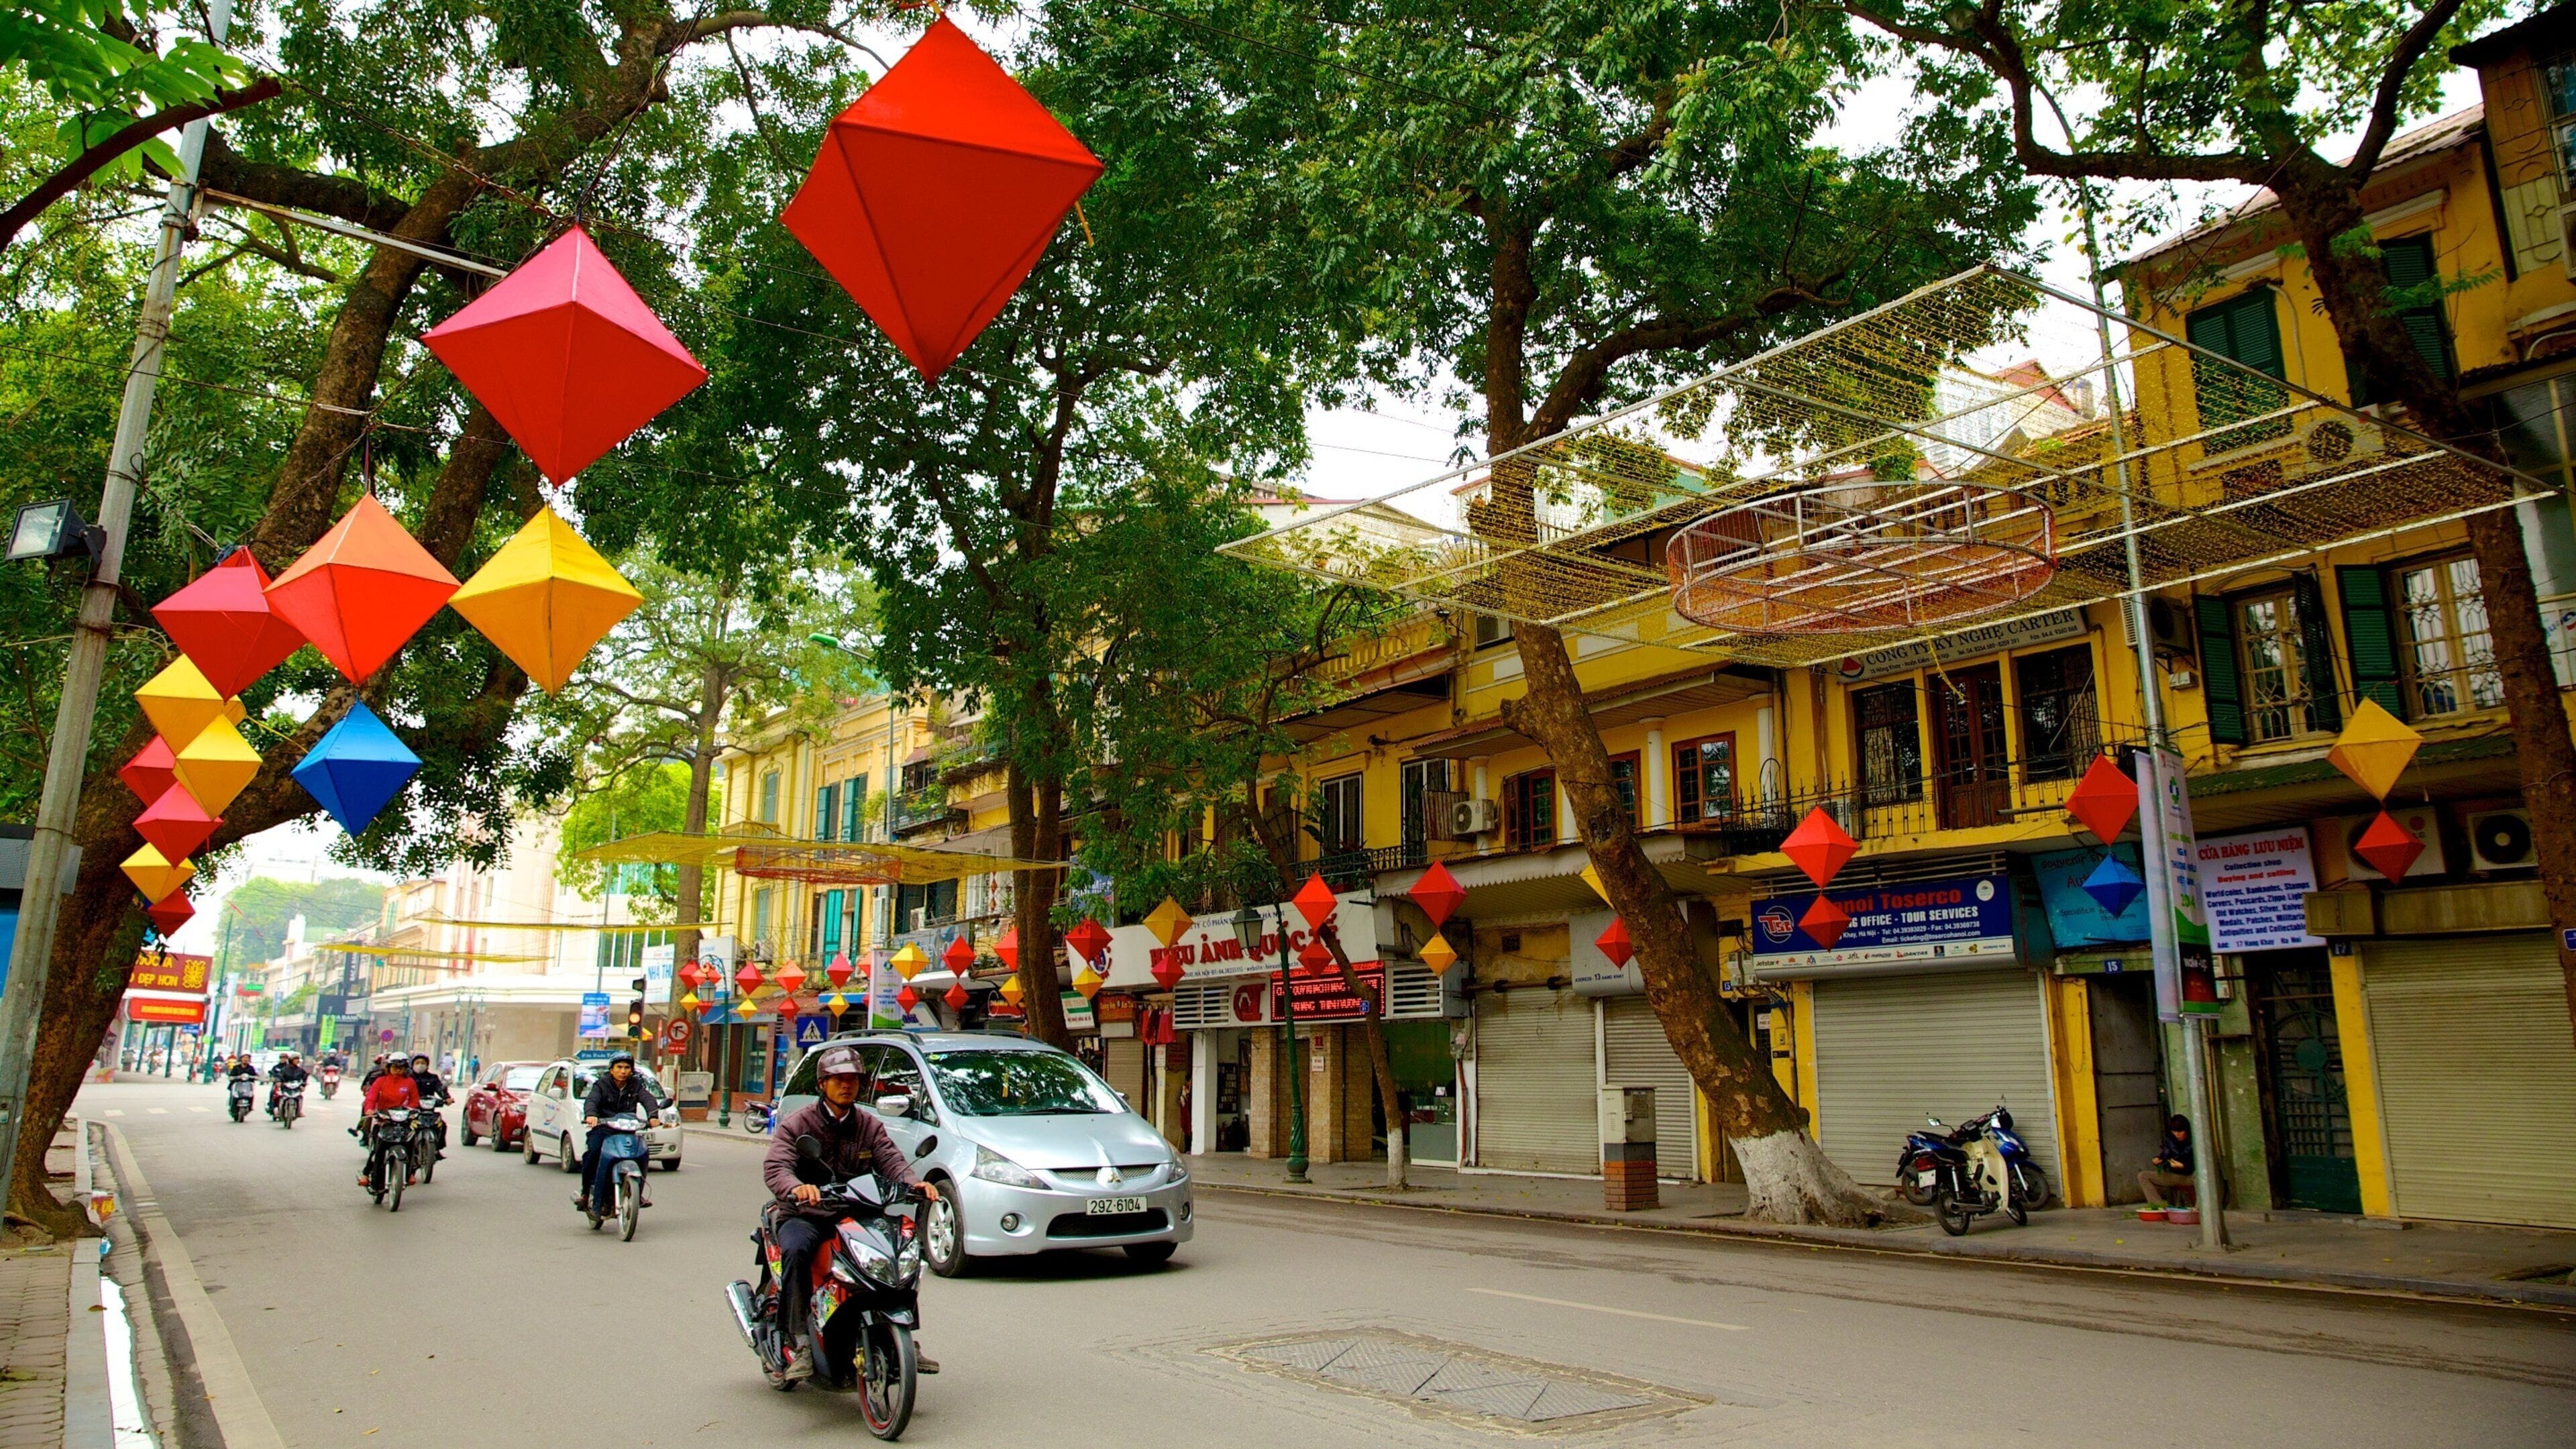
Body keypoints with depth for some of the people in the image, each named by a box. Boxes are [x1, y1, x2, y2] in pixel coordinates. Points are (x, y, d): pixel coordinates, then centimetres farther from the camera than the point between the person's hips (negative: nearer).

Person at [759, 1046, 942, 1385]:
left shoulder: (870, 1127, 14)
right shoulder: (795, 1124, 1)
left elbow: (892, 1160, -1)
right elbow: (775, 1166, -16)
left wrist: (913, 1182, -26)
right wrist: (796, 1187, -40)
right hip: (805, 1215, -3)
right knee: (796, 1250, -35)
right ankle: (797, 1342, -29)